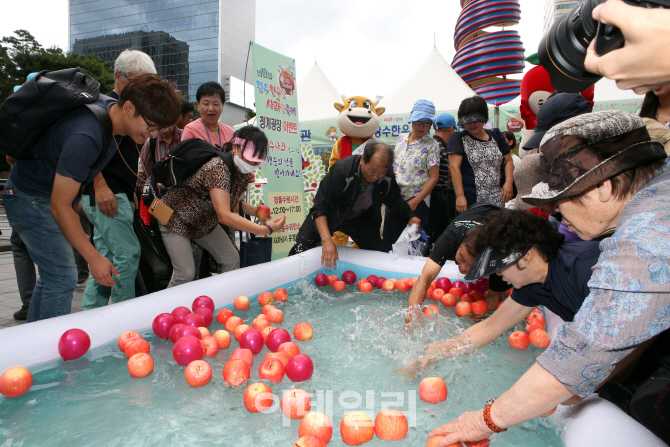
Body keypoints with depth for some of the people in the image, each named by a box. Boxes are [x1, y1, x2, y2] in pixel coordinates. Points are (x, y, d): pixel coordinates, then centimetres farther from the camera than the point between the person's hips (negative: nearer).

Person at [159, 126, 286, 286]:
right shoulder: (218, 168, -36)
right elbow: (225, 216, -43)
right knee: (185, 273, -15)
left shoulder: (244, 173, -10)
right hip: (176, 218, -8)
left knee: (232, 260, 1)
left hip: (205, 222, 8)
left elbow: (232, 204, 4)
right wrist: (265, 229, -47)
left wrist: (256, 211, -13)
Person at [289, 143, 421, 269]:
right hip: (329, 216, -3)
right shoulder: (341, 170, -34)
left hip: (359, 218, 4)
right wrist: (326, 240, -47)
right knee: (299, 251, -14)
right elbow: (320, 208, -35)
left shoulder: (387, 177, -18)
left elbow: (394, 199, 5)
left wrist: (409, 216, -13)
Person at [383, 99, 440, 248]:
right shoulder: (401, 138, 10)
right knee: (388, 242, 8)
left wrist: (415, 201, -16)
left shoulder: (431, 145, -6)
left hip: (417, 203, -5)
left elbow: (434, 177, -10)